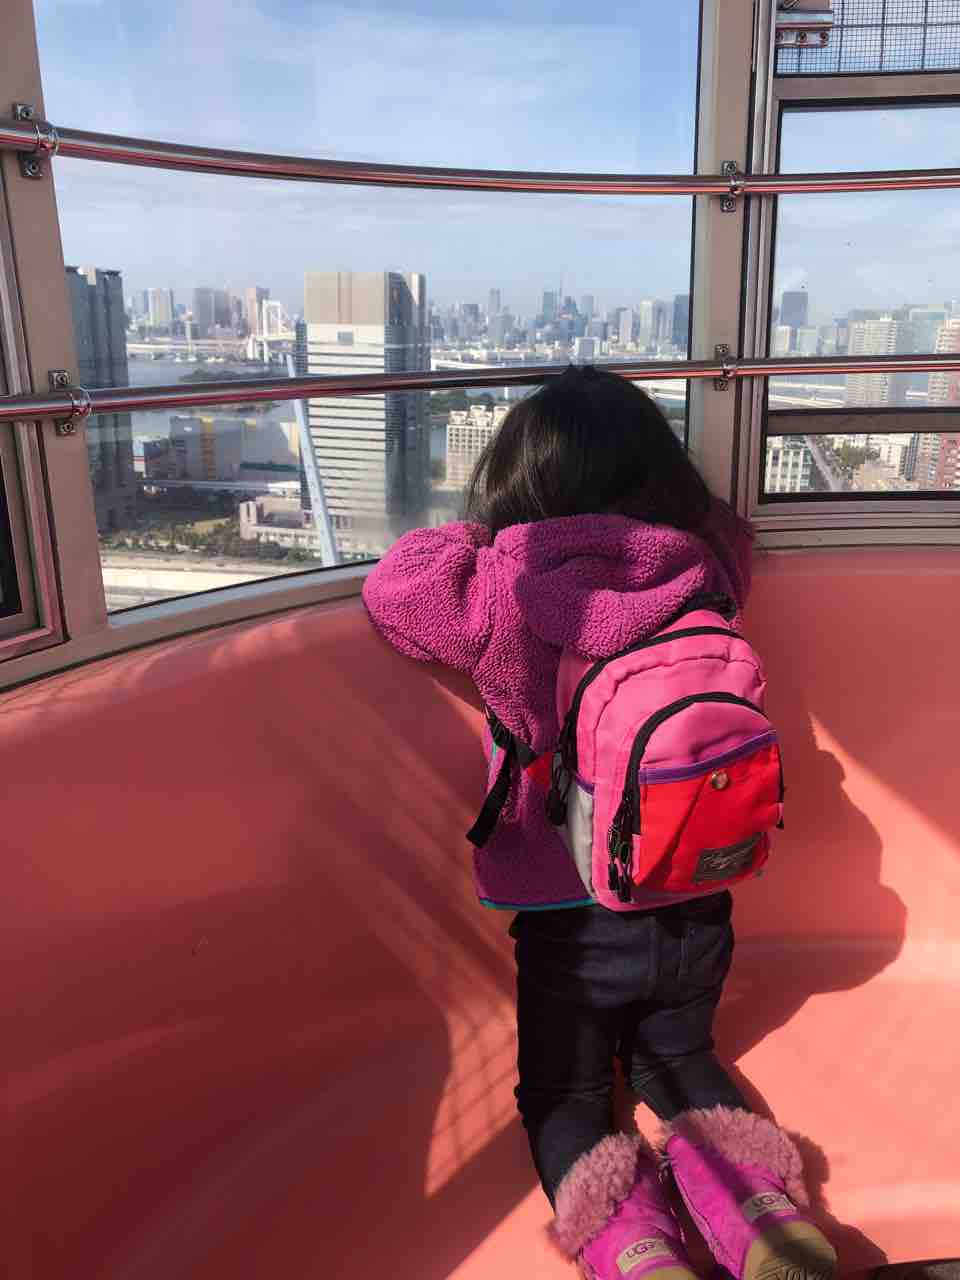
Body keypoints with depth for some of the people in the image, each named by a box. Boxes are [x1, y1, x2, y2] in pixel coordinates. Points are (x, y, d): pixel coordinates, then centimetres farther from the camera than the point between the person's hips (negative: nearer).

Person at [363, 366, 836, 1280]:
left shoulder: (515, 591, -21)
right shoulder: (708, 569, -9)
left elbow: (391, 586, -8)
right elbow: (727, 526, 14)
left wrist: (476, 532, 5)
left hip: (573, 921, -3)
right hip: (699, 906, 4)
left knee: (563, 1092, 20)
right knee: (679, 1062, 29)